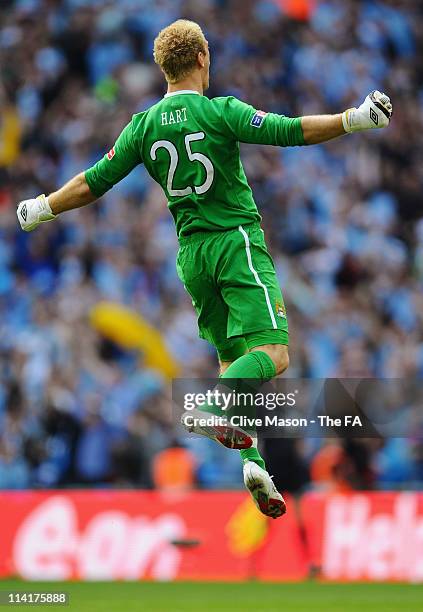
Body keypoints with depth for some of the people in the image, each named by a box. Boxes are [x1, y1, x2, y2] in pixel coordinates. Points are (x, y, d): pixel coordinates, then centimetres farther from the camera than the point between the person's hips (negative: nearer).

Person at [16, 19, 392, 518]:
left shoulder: (144, 126, 4)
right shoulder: (220, 112, -9)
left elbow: (93, 183, 8)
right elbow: (289, 131, -18)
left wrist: (41, 209, 22)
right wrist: (354, 119, -15)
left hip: (191, 252, 6)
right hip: (237, 240, -6)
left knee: (232, 356, 14)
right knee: (272, 354, -12)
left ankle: (252, 461, 2)